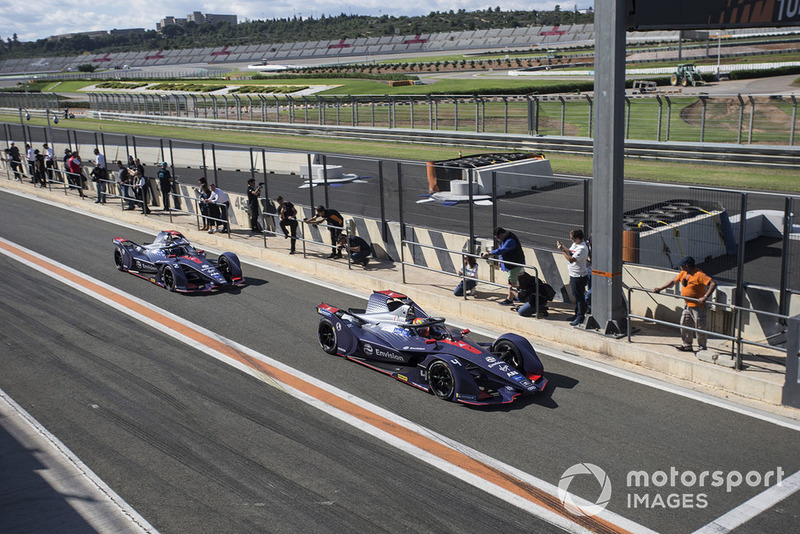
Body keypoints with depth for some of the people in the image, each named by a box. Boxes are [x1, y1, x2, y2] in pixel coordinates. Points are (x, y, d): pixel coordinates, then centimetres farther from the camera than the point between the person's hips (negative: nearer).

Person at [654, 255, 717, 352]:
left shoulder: (699, 275, -20)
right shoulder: (683, 273, 6)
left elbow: (713, 284, -27)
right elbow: (673, 281, 19)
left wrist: (705, 297, -35)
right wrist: (660, 289, 16)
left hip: (698, 306, -9)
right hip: (687, 306, 9)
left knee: (700, 327, -1)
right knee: (684, 325, 14)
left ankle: (702, 348, 10)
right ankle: (687, 346, 26)